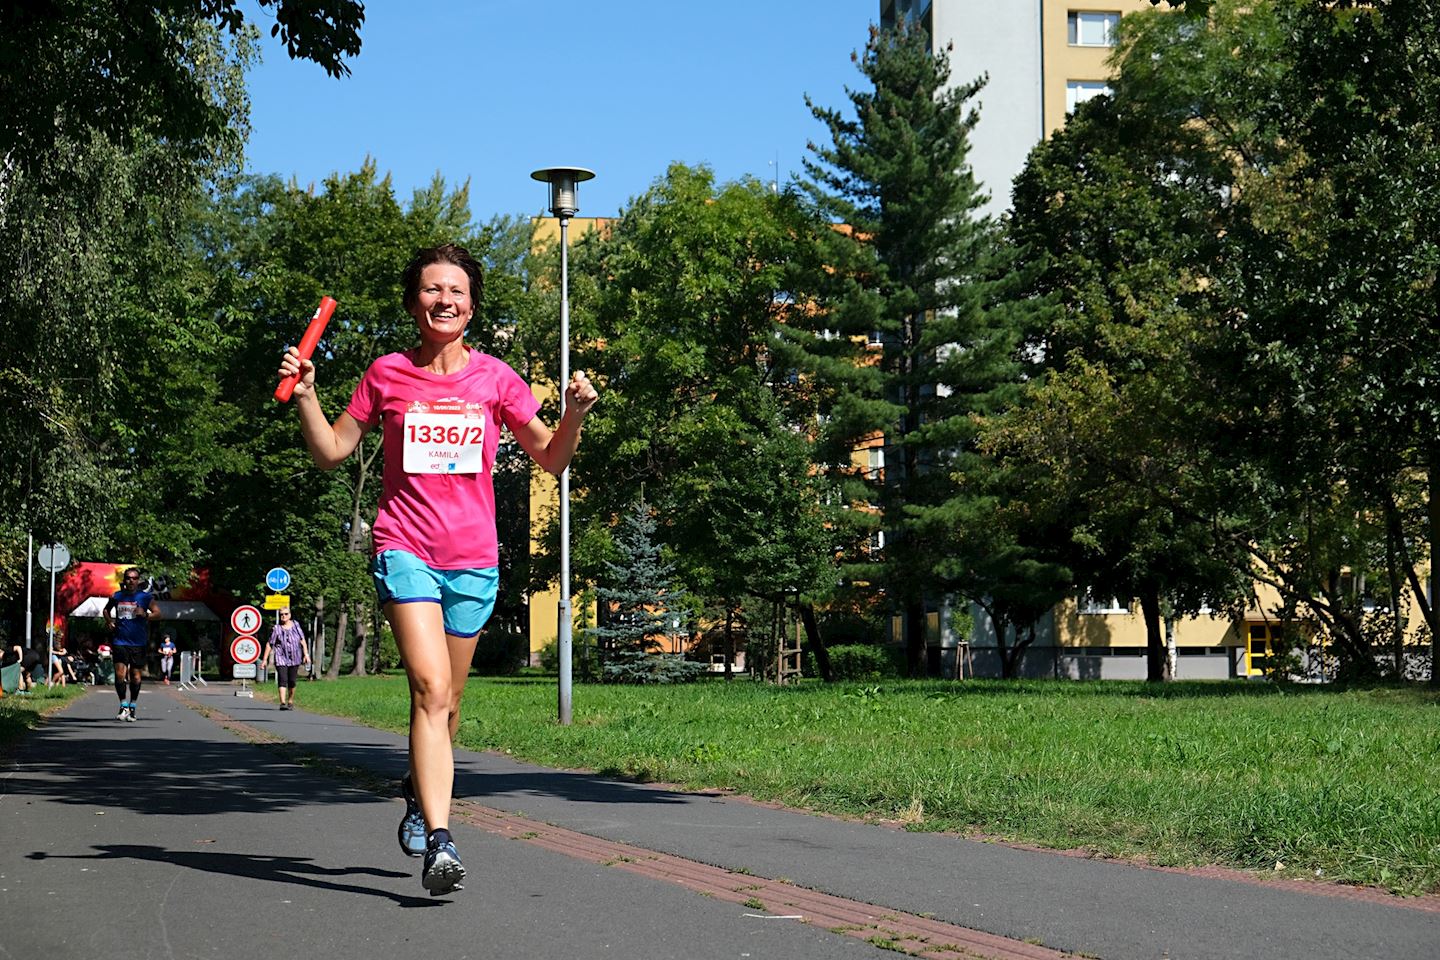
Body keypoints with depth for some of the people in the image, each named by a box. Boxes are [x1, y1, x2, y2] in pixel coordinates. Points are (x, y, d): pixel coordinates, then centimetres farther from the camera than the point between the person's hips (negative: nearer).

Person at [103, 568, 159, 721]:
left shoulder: (145, 597, 1)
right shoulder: (116, 596, 7)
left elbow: (157, 612, -5)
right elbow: (106, 609, 25)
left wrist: (145, 615, -23)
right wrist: (109, 620, 6)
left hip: (138, 643, -1)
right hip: (120, 641, 1)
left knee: (135, 674, 5)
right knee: (119, 673, -9)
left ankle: (132, 707, 17)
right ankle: (123, 706, 0)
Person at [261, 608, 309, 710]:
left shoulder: (296, 625, 5)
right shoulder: (276, 628, -2)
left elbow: (302, 640, 7)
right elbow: (269, 645, 1)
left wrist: (306, 654, -1)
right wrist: (265, 659, -1)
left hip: (294, 658, 2)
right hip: (281, 658, -2)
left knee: (292, 681, 7)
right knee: (282, 680, -15)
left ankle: (290, 702, 22)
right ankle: (283, 703, -23)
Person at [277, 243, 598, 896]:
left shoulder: (495, 378, 5)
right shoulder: (387, 375, 4)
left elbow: (551, 460, 10)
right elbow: (331, 453, 11)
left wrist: (574, 414, -8)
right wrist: (305, 396, -4)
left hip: (473, 559, 2)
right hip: (405, 550, -2)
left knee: (445, 704, 12)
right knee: (431, 689, -20)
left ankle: (418, 791, 41)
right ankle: (439, 841, -24)